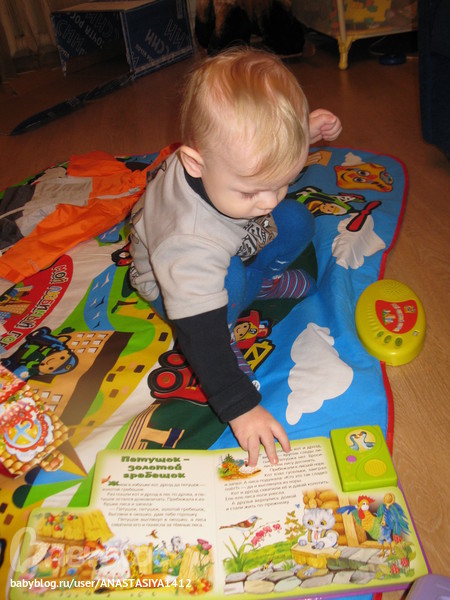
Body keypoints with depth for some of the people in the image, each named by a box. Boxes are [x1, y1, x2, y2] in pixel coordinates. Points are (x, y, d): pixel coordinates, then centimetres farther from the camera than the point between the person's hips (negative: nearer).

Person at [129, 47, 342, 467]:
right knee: (230, 278, -37)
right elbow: (199, 335, -43)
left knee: (297, 223, -6)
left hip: (240, 246, 7)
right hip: (174, 285, -6)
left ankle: (263, 278, 18)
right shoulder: (190, 242, -48)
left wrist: (304, 129, -15)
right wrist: (239, 406, -42)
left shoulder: (240, 157, -29)